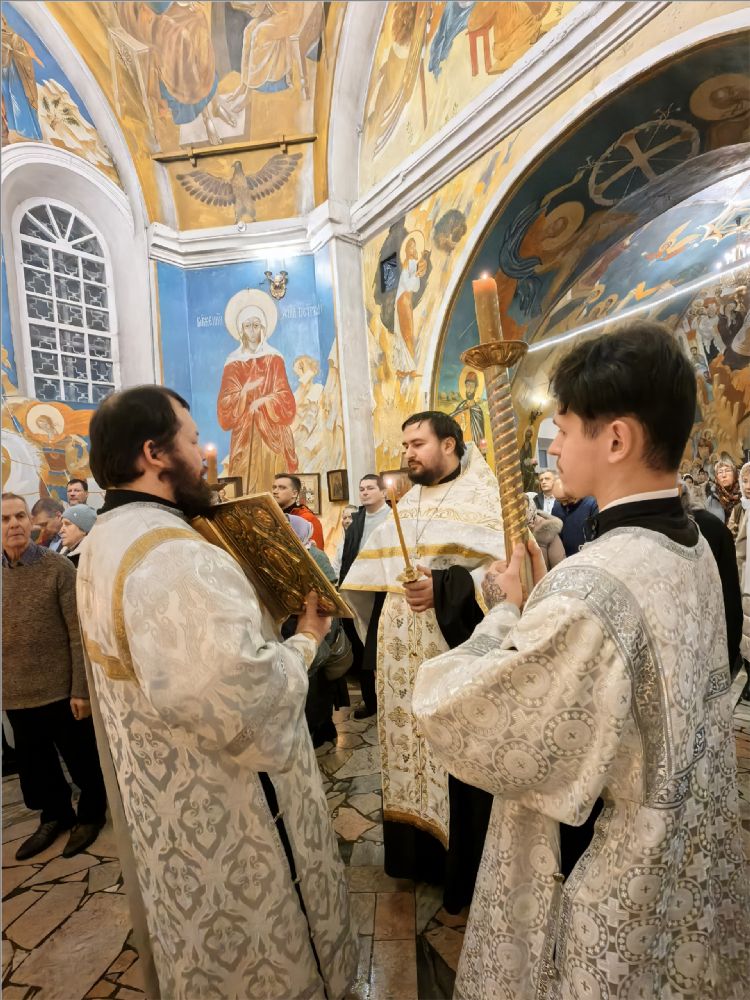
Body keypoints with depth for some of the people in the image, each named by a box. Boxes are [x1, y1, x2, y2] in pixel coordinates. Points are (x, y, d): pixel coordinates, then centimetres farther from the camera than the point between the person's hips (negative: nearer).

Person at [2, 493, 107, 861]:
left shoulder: (58, 567, -12)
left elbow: (79, 632, -13)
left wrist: (81, 688, -15)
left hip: (61, 689, -4)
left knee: (81, 760, 13)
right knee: (35, 765, 21)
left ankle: (91, 813, 37)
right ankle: (55, 815, 44)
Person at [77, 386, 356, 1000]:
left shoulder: (104, 542, 1)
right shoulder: (177, 559, -33)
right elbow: (252, 706, -37)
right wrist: (306, 641, -20)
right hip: (226, 810, -9)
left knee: (205, 938, 31)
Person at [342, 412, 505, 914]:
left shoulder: (483, 498, -6)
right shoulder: (403, 505, 14)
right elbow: (375, 575, 17)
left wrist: (443, 590, -27)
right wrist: (376, 639, 10)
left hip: (452, 658, -6)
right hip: (400, 659, 6)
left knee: (455, 761, 4)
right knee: (408, 750, 15)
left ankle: (463, 869, 25)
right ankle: (416, 853, 35)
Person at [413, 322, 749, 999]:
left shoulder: (590, 588, -36)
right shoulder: (693, 550, -6)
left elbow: (456, 723, -28)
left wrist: (507, 614, -16)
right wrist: (531, 604, -6)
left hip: (601, 894, -7)